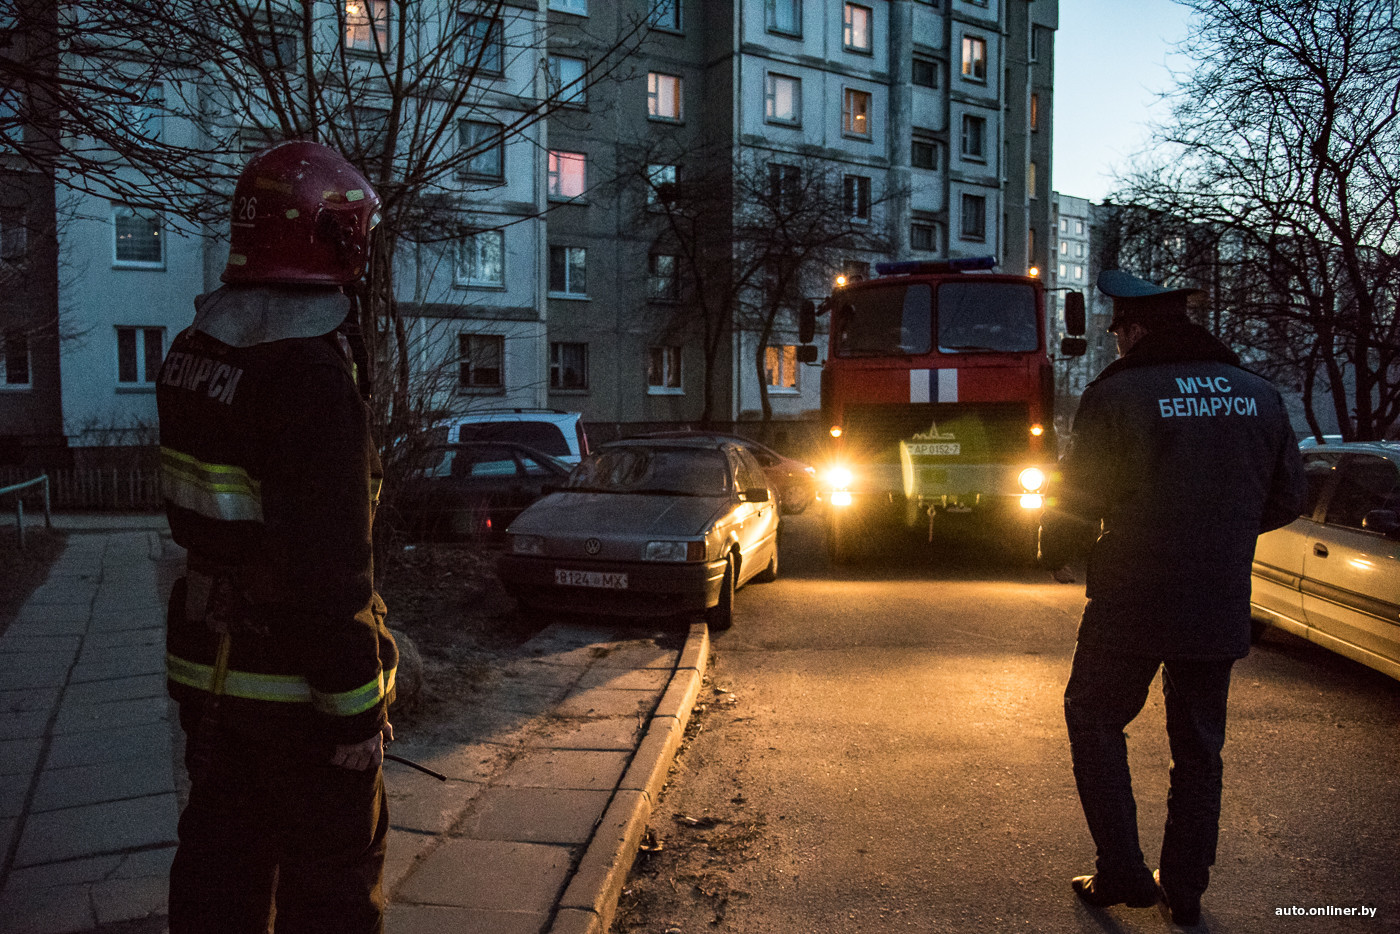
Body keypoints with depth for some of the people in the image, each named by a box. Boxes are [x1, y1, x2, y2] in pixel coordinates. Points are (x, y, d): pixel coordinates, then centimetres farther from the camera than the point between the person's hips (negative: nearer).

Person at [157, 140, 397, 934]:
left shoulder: (195, 352, 4)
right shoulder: (311, 374, -25)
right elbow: (328, 566, -26)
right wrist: (355, 708, -20)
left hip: (207, 658, 8)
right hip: (294, 676, -8)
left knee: (221, 861, 21)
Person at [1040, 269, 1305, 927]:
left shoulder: (1116, 395, -12)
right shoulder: (1260, 396, 4)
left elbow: (1075, 496, -9)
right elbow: (1286, 497, 13)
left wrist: (1054, 552, 11)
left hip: (1133, 602, -5)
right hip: (1221, 609, 5)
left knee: (1094, 720, 14)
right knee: (1198, 746, 16)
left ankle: (1122, 872, 12)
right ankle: (1185, 891, 26)